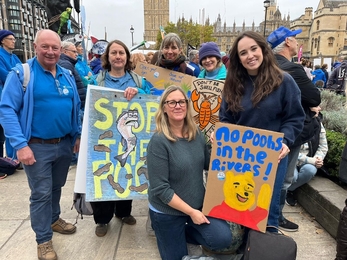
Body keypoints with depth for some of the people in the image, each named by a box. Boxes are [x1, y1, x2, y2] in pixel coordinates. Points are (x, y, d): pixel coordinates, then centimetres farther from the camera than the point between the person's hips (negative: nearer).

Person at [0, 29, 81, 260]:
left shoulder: (67, 76, 7)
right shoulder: (21, 73, -10)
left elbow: (76, 107, 15)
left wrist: (78, 135, 10)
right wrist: (20, 144, -21)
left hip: (65, 144, 5)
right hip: (37, 146, -5)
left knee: (57, 187, 21)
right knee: (41, 193, 4)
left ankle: (54, 219, 44)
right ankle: (44, 240, 21)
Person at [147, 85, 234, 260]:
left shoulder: (196, 134, -4)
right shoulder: (159, 141, -22)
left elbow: (208, 164, 10)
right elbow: (160, 189, -22)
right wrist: (190, 211, -19)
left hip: (199, 204, 5)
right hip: (167, 212, -4)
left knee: (223, 239, -11)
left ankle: (185, 232, 18)